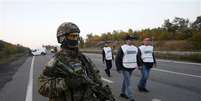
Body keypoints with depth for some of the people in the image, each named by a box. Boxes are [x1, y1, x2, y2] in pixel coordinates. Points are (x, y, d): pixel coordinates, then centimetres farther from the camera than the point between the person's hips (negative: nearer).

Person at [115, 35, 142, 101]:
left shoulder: (135, 48, 8)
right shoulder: (122, 48, -9)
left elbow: (138, 57, 19)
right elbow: (117, 59, -8)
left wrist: (139, 65, 11)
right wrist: (118, 68, -11)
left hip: (131, 68, 6)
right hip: (125, 68, -6)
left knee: (125, 80, 18)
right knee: (128, 83, -6)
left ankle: (123, 93, 33)